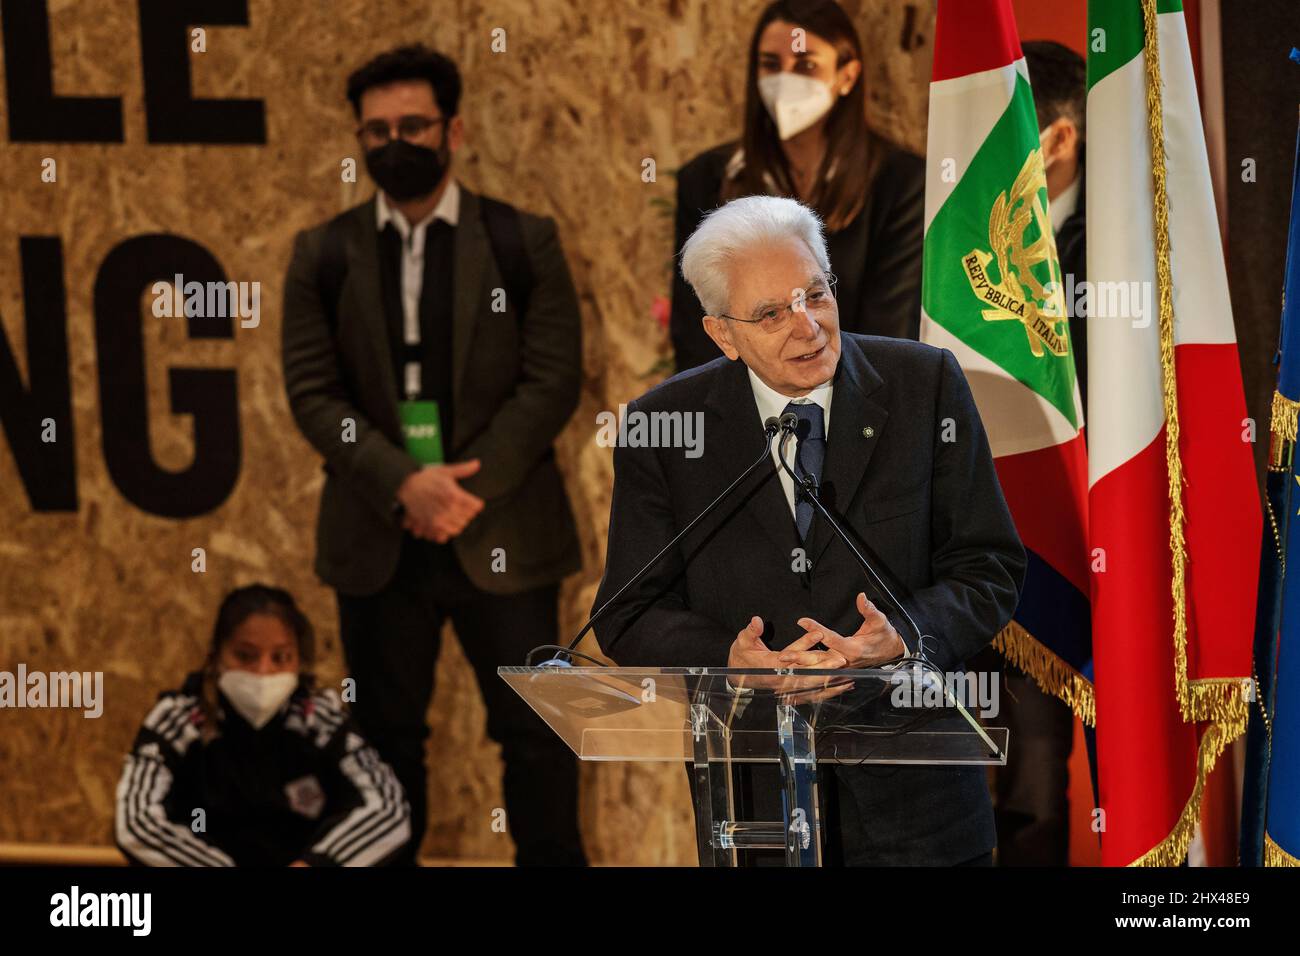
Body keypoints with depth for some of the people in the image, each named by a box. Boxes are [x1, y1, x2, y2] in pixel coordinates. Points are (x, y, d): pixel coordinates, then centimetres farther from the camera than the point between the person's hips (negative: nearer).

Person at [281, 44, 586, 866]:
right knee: (388, 731, 7)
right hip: (377, 538, 1)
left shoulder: (523, 242, 2)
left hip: (502, 530, -1)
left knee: (535, 730, 0)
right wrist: (403, 484, -16)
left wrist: (466, 485, -14)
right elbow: (313, 391, -1)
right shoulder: (324, 255, 5)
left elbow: (554, 381, -3)